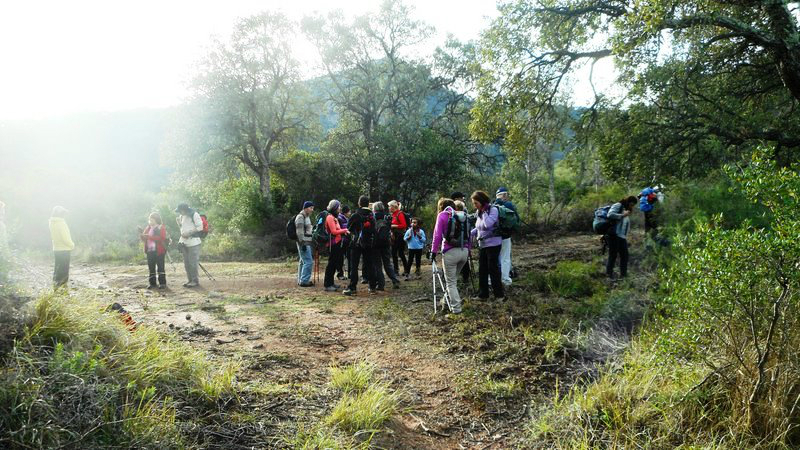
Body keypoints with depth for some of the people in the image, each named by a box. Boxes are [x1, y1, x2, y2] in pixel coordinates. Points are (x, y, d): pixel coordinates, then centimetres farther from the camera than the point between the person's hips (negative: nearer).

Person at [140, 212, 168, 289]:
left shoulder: (161, 228, -4)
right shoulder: (148, 228, 17)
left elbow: (162, 238, -18)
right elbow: (145, 239, 20)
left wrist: (149, 237, -21)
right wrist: (142, 236, -3)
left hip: (159, 251, -7)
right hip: (149, 251, 7)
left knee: (160, 267, -3)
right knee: (151, 268, 9)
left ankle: (162, 283, 2)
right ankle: (152, 283, 17)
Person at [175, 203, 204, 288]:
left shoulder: (194, 214, -10)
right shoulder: (182, 216, 14)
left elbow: (200, 227, -14)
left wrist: (189, 233, -15)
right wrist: (178, 221, 6)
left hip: (193, 242, -8)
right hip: (184, 242, 8)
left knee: (193, 262, -6)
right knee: (186, 263, 11)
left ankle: (195, 281, 1)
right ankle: (190, 280, 20)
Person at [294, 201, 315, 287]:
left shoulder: (307, 217, 19)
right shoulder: (300, 217, -12)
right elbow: (299, 231, -19)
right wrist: (303, 243, -22)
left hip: (306, 243, 10)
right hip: (304, 243, -10)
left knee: (303, 262, 13)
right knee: (308, 262, -13)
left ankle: (300, 280, 19)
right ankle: (304, 281, -10)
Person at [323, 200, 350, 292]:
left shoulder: (334, 217, 18)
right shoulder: (330, 217, -12)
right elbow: (334, 231, -18)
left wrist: (344, 231, 2)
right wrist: (344, 230, -10)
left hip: (336, 243, 10)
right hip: (333, 244, -10)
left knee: (334, 263, 14)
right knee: (331, 263, -6)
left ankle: (331, 283, 22)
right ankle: (327, 285, -2)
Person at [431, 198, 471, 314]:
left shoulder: (442, 215, 2)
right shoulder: (463, 215, 15)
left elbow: (437, 235, -6)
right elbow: (469, 235, 14)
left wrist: (434, 251, 0)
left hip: (450, 252, -5)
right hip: (464, 251, 5)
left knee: (450, 282, 3)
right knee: (454, 279, 21)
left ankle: (456, 308, -2)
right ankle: (452, 301, 24)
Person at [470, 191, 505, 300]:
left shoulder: (493, 210, -13)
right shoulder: (479, 213, 8)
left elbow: (488, 224, -28)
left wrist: (484, 212, -19)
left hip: (493, 244, -7)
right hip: (482, 244, 7)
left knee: (493, 268, -3)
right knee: (482, 270, 9)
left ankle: (499, 294, 8)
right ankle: (483, 294, 18)